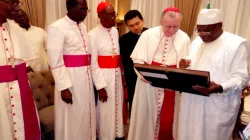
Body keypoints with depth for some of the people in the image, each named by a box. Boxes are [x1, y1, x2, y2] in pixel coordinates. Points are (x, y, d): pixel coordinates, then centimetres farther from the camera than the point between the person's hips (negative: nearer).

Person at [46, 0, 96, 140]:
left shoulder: (82, 26, 11)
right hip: (70, 79, -7)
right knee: (72, 118, 7)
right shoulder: (57, 27, -11)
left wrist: (90, 77, 13)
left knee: (86, 115, 18)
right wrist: (64, 87, -19)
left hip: (86, 78, 7)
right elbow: (55, 61, -15)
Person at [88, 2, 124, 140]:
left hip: (117, 75, 6)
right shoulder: (93, 34, -13)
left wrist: (121, 74, 11)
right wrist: (100, 86, -16)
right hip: (103, 76, -6)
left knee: (117, 106, 18)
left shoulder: (115, 31, 7)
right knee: (105, 109, 6)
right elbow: (93, 63, -15)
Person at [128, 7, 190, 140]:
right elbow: (138, 59, -7)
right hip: (148, 84, 0)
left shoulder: (185, 39, -5)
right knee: (145, 116, 15)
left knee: (166, 119, 14)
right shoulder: (147, 35, -9)